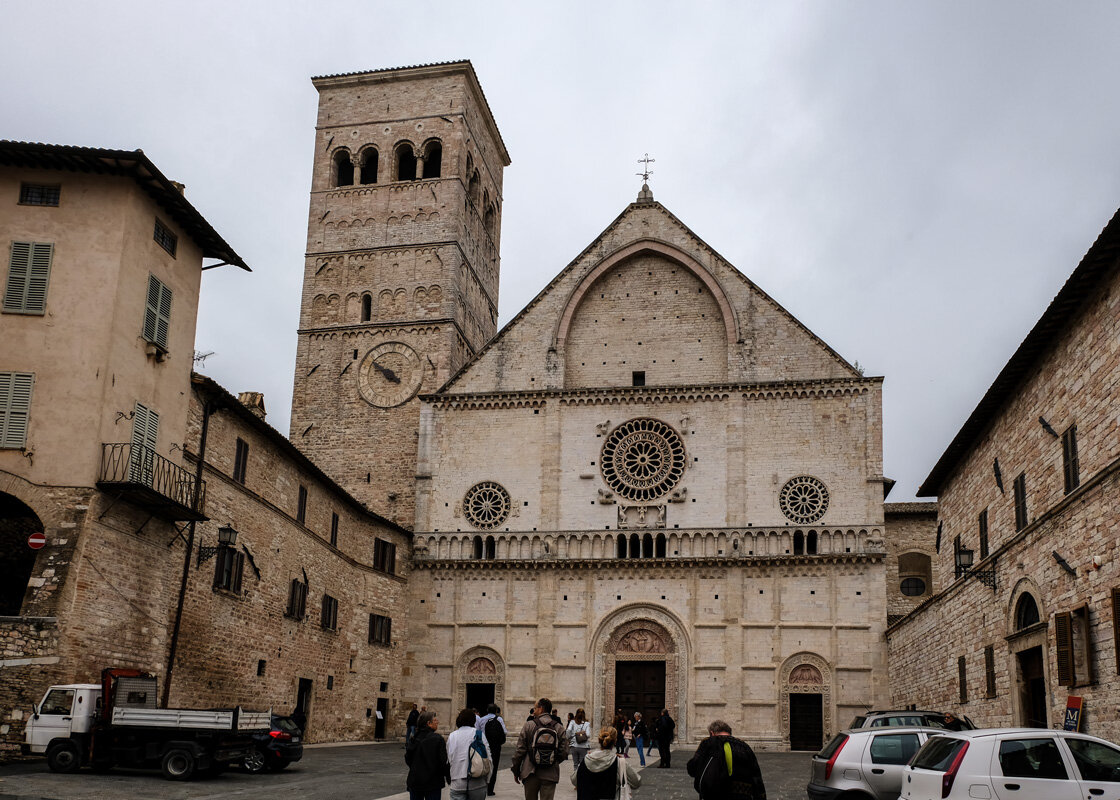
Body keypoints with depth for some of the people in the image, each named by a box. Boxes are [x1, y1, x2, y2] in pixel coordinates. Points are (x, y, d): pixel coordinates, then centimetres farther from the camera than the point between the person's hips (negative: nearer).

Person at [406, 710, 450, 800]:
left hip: (415, 782, 4)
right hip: (433, 783, -4)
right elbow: (443, 761, -14)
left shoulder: (414, 739, -1)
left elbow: (407, 759, 5)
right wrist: (448, 777, 0)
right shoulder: (437, 739, -14)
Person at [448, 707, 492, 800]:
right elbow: (488, 758, -1)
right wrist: (487, 778, 9)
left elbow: (449, 760, 7)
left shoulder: (452, 736, 5)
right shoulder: (479, 733, -1)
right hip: (477, 783, -1)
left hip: (457, 784, 1)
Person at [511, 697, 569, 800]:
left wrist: (516, 771, 6)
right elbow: (564, 753, 1)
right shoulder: (559, 728, 1)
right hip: (550, 775, 1)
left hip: (531, 773, -1)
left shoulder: (528, 726, -4)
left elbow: (520, 750, -3)